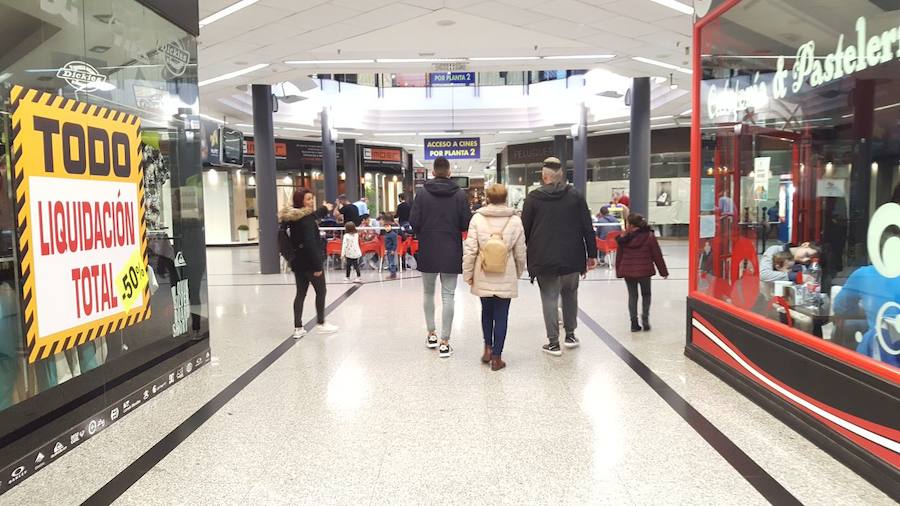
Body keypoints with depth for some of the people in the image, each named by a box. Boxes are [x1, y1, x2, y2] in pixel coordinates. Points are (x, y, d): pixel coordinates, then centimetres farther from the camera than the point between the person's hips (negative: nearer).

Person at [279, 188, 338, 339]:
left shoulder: (292, 217, 9)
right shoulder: (306, 219, -19)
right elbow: (310, 243, -25)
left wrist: (325, 209, 45)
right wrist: (317, 265, -24)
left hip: (298, 262, 8)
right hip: (309, 262, -8)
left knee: (300, 293, 11)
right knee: (321, 291, 8)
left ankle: (298, 328, 12)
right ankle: (321, 324, 17)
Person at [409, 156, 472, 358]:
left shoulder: (422, 193, -6)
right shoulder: (460, 194, -6)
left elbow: (414, 222, -9)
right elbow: (466, 224, -7)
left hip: (428, 251, 1)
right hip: (451, 252, -1)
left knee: (428, 293, 18)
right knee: (448, 296, 2)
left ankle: (431, 334, 24)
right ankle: (444, 342, 1)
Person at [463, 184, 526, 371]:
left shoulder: (478, 218, -6)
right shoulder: (515, 220, -3)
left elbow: (470, 249, -7)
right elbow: (520, 252, 2)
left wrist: (468, 273, 3)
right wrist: (518, 272, 18)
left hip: (483, 276, 1)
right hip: (506, 277, 0)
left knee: (487, 311, 21)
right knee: (501, 315, 7)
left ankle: (488, 348, 21)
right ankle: (496, 357, 11)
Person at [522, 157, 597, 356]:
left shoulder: (533, 197, -2)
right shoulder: (576, 196, 1)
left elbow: (525, 229, 1)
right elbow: (587, 228, 1)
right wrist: (592, 254, 6)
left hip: (544, 259, -2)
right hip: (572, 257, 2)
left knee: (549, 298, 4)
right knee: (570, 294, 20)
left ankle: (553, 342, 5)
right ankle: (570, 335, 27)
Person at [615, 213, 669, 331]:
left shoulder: (624, 238, -3)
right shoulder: (649, 236, -6)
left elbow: (619, 255, 1)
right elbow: (657, 255, -3)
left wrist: (618, 271, 12)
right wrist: (663, 271, 5)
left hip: (627, 271, 1)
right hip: (644, 271, -1)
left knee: (632, 295, 11)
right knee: (646, 294, 17)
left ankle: (634, 322, 8)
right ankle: (645, 318, 3)